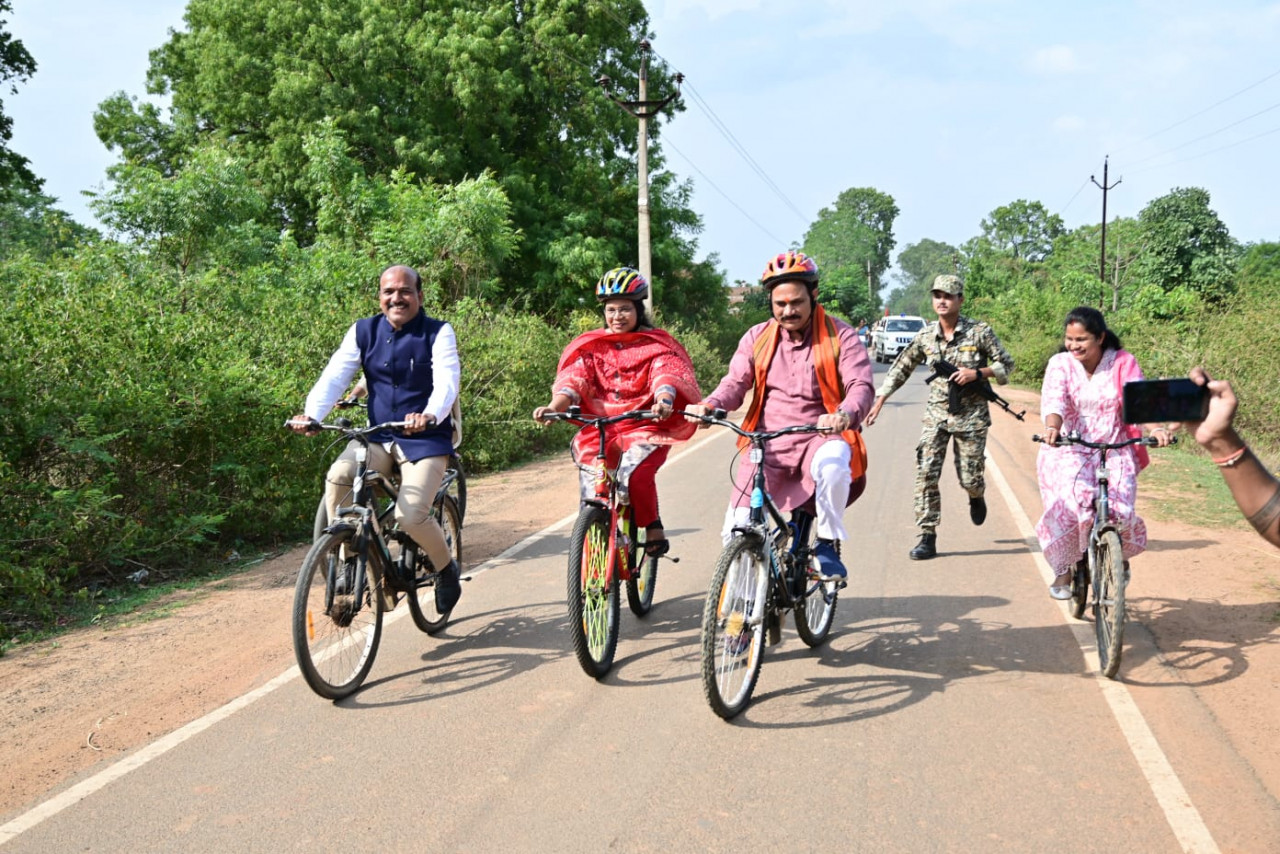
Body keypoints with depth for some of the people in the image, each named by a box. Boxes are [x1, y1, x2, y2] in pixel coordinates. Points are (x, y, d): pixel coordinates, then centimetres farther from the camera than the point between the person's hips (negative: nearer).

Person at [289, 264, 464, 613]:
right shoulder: (363, 331, 3)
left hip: (426, 439, -3)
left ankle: (447, 568, 10)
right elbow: (334, 375, -8)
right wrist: (311, 415, -27)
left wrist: (430, 415, -44)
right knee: (338, 477, -27)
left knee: (410, 515, -21)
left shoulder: (438, 332, -6)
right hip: (377, 435, 3)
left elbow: (447, 380, -22)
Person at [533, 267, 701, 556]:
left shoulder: (655, 346, 5)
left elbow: (666, 376, -12)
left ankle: (654, 529, -6)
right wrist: (554, 406, -23)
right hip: (599, 428, 3)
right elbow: (573, 380, -2)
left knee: (635, 474, -29)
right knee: (592, 487, -15)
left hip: (645, 427, -3)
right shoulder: (592, 346, 11)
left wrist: (663, 401, -36)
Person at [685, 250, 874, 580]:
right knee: (738, 531, -10)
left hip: (820, 438, -2)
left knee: (833, 464, -39)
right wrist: (709, 406, -22)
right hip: (767, 444, 2)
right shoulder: (757, 337, 9)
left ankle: (827, 545, -14)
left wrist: (845, 414, -36)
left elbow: (861, 385, -12)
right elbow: (735, 382, 1)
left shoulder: (840, 336, -1)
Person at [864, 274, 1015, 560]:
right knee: (926, 473, -10)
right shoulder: (925, 336, 1)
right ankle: (927, 539, -6)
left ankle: (977, 496, 42)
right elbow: (900, 369, 9)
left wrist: (978, 373, -18)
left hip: (971, 416, -2)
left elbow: (1007, 364, -1)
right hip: (936, 414, 2)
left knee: (969, 478, 3)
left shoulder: (979, 332, -8)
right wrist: (878, 402, 4)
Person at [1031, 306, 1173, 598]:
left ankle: (1119, 556, 20)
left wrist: (1157, 429, -33)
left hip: (1114, 451, 1)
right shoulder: (1060, 364, -1)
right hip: (1068, 451, -1)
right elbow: (1054, 401, -18)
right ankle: (1063, 571, -4)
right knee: (1071, 505, -27)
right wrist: (1052, 428, -40)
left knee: (1117, 511, -18)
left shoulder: (1123, 363, 0)